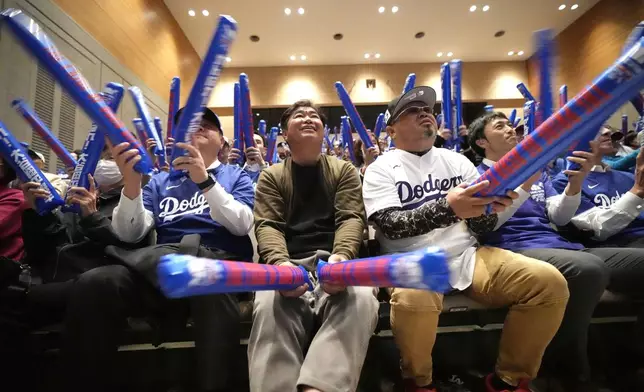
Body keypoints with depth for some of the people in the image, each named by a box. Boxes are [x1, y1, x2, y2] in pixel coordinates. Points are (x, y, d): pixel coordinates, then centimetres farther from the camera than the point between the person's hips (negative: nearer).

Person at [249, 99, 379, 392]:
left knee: (361, 300, -33)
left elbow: (351, 219, 2)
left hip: (333, 261, 1)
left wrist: (342, 256, -23)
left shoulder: (344, 171, 16)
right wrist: (280, 263, -24)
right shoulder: (271, 176, 15)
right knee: (269, 308, -34)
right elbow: (267, 225, 1)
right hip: (289, 264, 0)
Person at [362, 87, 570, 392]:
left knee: (549, 282, -13)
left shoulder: (456, 161, 13)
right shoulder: (381, 169, 0)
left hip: (467, 256, 5)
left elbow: (481, 227, 10)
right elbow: (391, 226, -16)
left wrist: (489, 209, -15)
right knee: (413, 298, -37)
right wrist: (447, 209, -30)